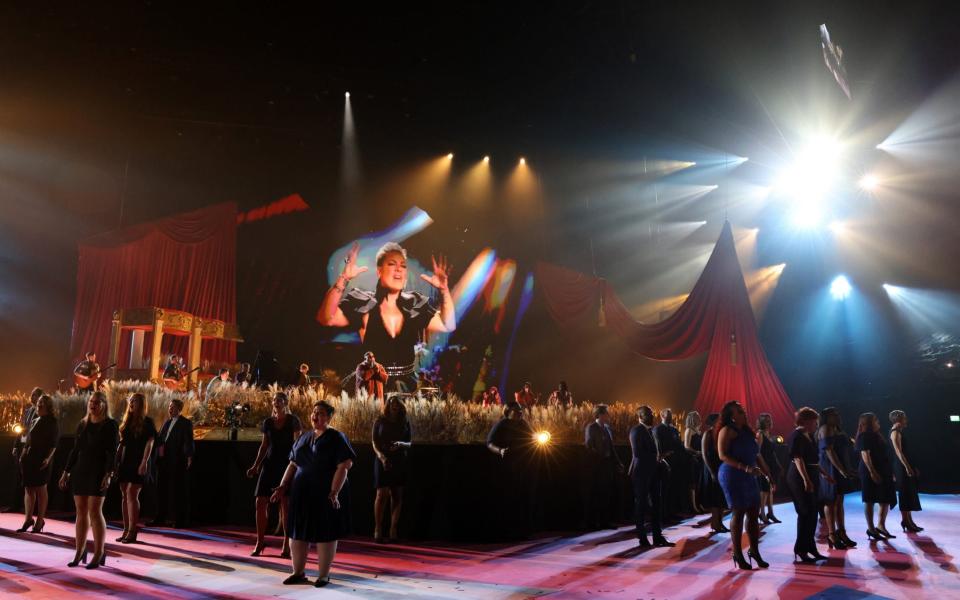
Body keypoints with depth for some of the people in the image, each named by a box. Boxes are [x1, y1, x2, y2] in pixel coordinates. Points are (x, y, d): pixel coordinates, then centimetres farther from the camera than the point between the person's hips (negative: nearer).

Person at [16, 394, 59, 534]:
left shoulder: (52, 423, -5)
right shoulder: (34, 421, 13)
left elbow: (53, 444, -11)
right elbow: (28, 441, 18)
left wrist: (48, 458, -22)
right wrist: (23, 455, 12)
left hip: (41, 460, -6)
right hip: (28, 459, 6)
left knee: (41, 489, 2)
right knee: (28, 489, 9)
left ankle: (40, 520, 10)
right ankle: (28, 518, 17)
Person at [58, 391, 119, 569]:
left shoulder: (110, 425, -5)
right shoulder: (82, 424, 12)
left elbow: (112, 452, -11)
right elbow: (75, 450, 15)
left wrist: (108, 474, -19)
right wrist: (66, 472, 12)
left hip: (98, 472, -5)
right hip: (80, 471, 5)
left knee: (94, 511, -6)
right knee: (81, 511, 8)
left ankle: (99, 553, 1)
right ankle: (79, 552, 17)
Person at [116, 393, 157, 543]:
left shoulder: (147, 422, -4)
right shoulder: (127, 421, 14)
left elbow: (150, 443, -11)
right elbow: (122, 443, 18)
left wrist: (144, 462, -20)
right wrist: (116, 459, 9)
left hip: (138, 464, -6)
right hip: (125, 462, 7)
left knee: (132, 494, -13)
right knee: (125, 495, 7)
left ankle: (132, 531, -10)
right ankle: (126, 530, 13)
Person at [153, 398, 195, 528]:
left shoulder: (186, 423, -3)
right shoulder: (166, 422, 18)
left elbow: (189, 441, -10)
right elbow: (159, 438, 19)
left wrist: (189, 457, -19)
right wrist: (160, 446, 0)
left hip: (177, 462, -7)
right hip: (163, 461, 7)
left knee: (178, 491, -1)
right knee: (161, 490, 11)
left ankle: (181, 520, 6)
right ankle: (160, 519, 20)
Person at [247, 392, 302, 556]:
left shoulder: (292, 421, -2)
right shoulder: (268, 422, 9)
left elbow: (298, 445, -4)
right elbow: (264, 446, 14)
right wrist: (255, 466, 8)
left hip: (287, 465, -4)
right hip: (269, 464, 4)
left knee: (286, 504, -5)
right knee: (260, 502, -2)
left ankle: (286, 545, 3)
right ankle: (259, 542, 11)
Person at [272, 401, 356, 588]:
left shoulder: (336, 438, -8)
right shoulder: (303, 438, 11)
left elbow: (343, 467, -15)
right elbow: (293, 465, 15)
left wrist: (334, 492, -23)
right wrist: (283, 486, 6)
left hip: (325, 494, -6)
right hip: (302, 493, 6)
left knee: (325, 534, 2)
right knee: (297, 532, 9)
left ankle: (323, 575, 15)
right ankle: (298, 573, 23)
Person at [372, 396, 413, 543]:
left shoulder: (405, 422, 6)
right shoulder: (380, 421, 2)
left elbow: (410, 443, 7)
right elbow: (374, 442, -2)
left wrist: (401, 444, -16)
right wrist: (382, 456, -18)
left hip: (399, 462, 2)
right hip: (382, 461, -2)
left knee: (397, 495, 3)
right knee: (382, 494, -8)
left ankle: (393, 531, 9)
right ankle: (378, 530, 0)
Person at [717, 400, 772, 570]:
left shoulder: (747, 431, 14)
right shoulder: (727, 431, -9)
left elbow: (757, 455, 18)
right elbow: (723, 455, -17)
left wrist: (768, 474, 12)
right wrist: (745, 468, -25)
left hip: (749, 478, 7)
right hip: (733, 476, -7)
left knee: (754, 514, 8)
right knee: (738, 513, -2)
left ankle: (754, 551, 21)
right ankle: (738, 555, 9)